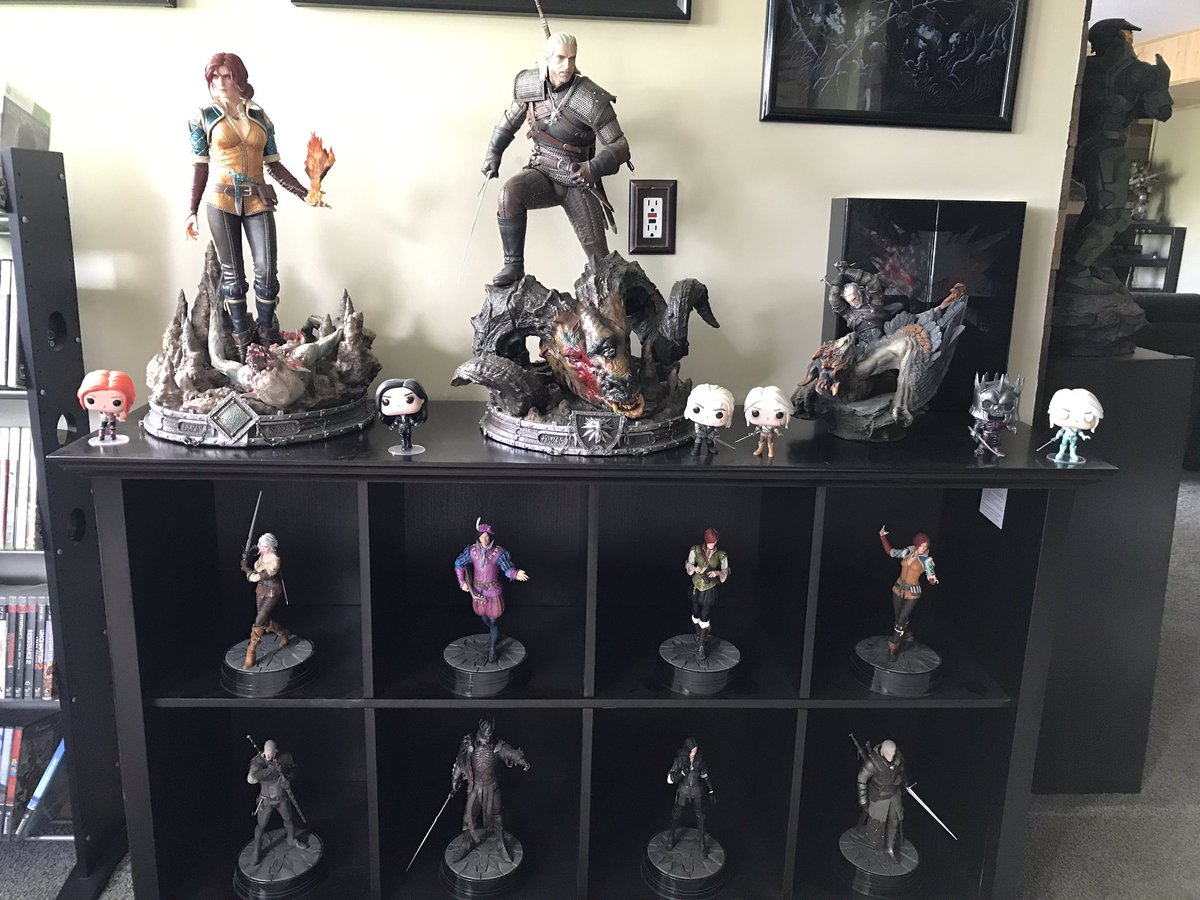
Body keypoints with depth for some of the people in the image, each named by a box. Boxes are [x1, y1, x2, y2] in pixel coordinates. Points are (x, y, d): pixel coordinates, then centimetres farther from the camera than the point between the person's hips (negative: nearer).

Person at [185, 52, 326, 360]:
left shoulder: (259, 116, 8)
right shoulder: (204, 117, 4)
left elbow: (273, 164, 9)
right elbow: (201, 167, 4)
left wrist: (305, 194, -1)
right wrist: (192, 211, 2)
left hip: (258, 202, 1)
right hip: (222, 202, -1)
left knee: (267, 271, -7)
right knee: (232, 274, 3)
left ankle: (267, 338, 11)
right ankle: (242, 341, 13)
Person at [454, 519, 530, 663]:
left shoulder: (498, 552, -19)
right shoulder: (472, 550, -10)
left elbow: (508, 568, -23)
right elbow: (458, 564, 4)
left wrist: (516, 574, -45)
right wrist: (462, 582, -3)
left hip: (494, 591, -3)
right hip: (477, 591, 3)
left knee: (494, 620, 4)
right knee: (484, 617, 22)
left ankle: (492, 648, 23)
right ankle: (494, 635, 53)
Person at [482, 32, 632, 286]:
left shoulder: (592, 100, -17)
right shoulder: (529, 84, -3)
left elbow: (619, 147, -16)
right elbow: (511, 118, 17)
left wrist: (593, 168, -33)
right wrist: (493, 152, 14)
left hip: (577, 182, -2)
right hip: (541, 173, 3)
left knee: (598, 254, -8)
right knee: (510, 193, -30)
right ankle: (513, 266, -19)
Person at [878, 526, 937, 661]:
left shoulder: (926, 560, -12)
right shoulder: (907, 552, -1)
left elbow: (931, 580, -15)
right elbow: (890, 551, 13)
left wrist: (933, 579, -39)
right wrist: (883, 537, 5)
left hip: (912, 593, -4)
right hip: (898, 589, 4)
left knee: (900, 622, -8)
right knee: (900, 619, 16)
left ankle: (892, 649, 3)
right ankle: (908, 640, 39)